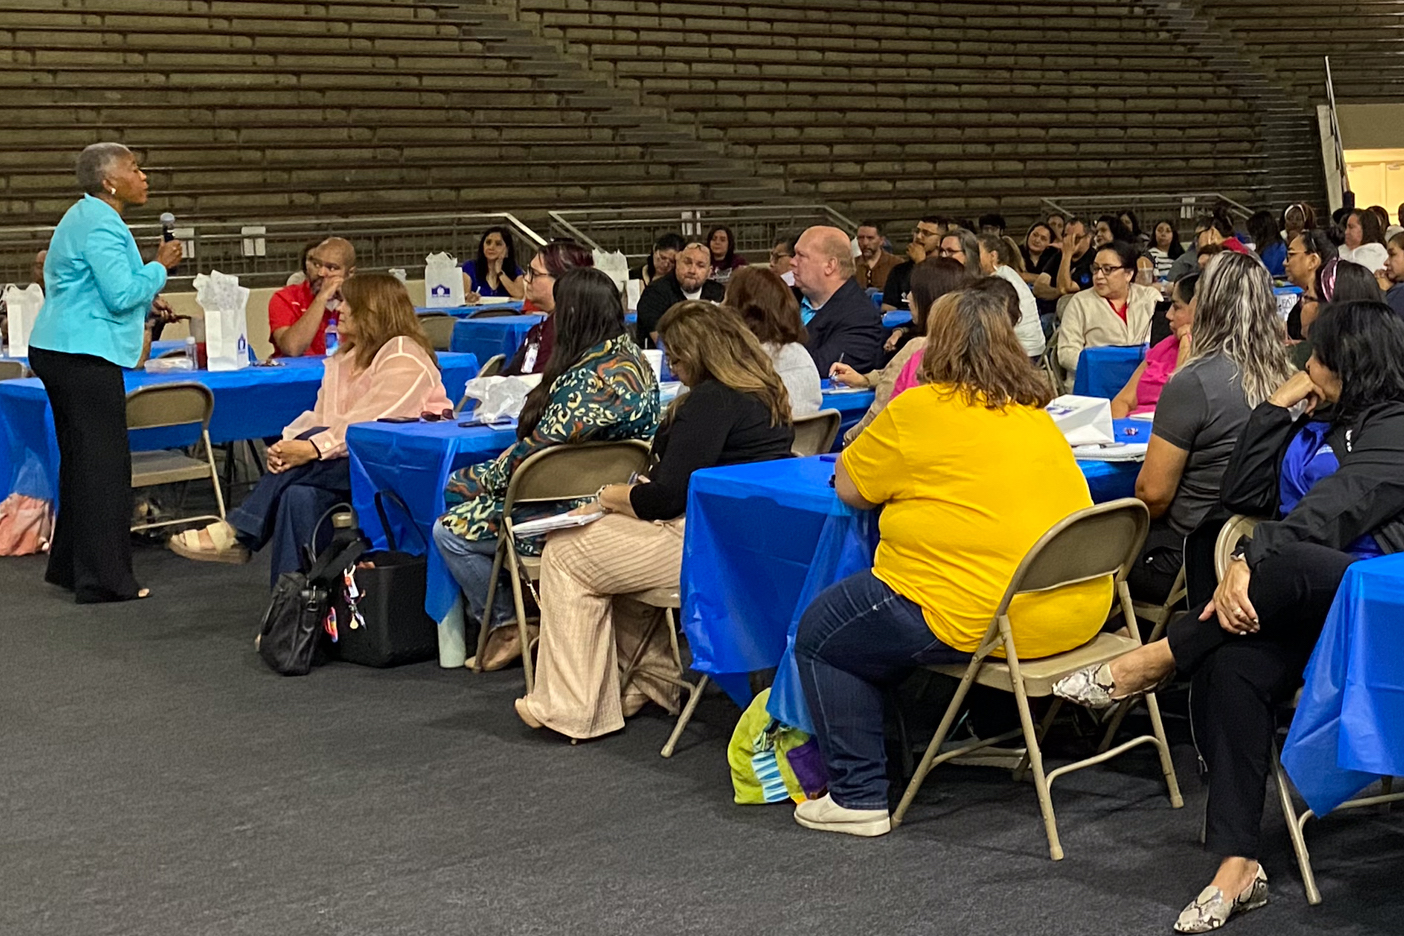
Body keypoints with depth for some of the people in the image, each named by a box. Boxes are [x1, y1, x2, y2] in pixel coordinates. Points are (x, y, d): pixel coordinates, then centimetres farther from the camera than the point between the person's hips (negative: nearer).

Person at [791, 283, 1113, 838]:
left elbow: (849, 487, 1)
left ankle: (858, 797, 8)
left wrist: (903, 474, 18)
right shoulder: (1036, 414, 12)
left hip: (982, 618, -8)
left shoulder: (919, 411, -9)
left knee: (819, 634, 10)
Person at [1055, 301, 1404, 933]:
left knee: (1285, 561, -40)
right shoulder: (1319, 425, 23)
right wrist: (1279, 406, 13)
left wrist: (1250, 563, -32)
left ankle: (1150, 664, -22)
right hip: (1305, 604, 7)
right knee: (1230, 667, -27)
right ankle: (1237, 869, -29)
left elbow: (1338, 507, -21)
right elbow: (1244, 494, 17)